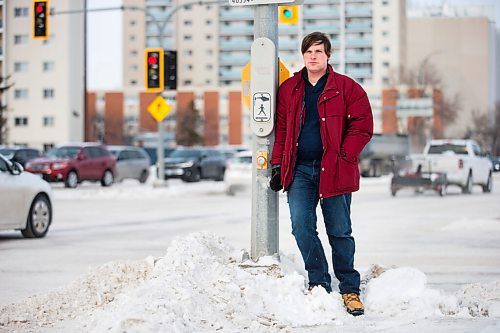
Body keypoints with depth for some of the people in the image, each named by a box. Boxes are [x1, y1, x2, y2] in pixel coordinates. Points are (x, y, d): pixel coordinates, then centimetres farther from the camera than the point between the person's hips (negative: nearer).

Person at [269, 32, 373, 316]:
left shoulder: (347, 88, -1)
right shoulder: (289, 89, 10)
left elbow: (362, 126, -3)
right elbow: (281, 129, 13)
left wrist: (343, 157, -11)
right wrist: (278, 165, 6)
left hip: (333, 170, -3)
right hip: (299, 170, 3)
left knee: (339, 232, 4)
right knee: (302, 227, -6)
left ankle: (350, 290, 14)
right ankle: (319, 284, 7)